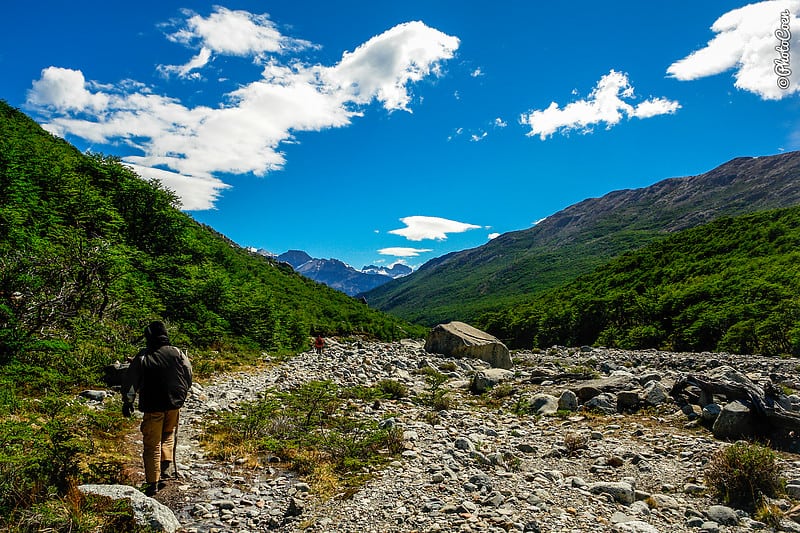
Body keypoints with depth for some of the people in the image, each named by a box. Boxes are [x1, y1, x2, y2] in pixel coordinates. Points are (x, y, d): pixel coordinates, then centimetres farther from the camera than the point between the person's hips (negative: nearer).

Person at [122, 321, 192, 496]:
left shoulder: (142, 357, -7)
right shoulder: (177, 352, -1)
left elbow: (130, 381, -3)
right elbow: (188, 373, 8)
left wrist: (127, 402, 10)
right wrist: (183, 392, 25)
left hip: (153, 407, -3)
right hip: (174, 404, 3)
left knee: (152, 444, 7)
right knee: (168, 435, 26)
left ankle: (153, 483, 8)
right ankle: (166, 467, 14)